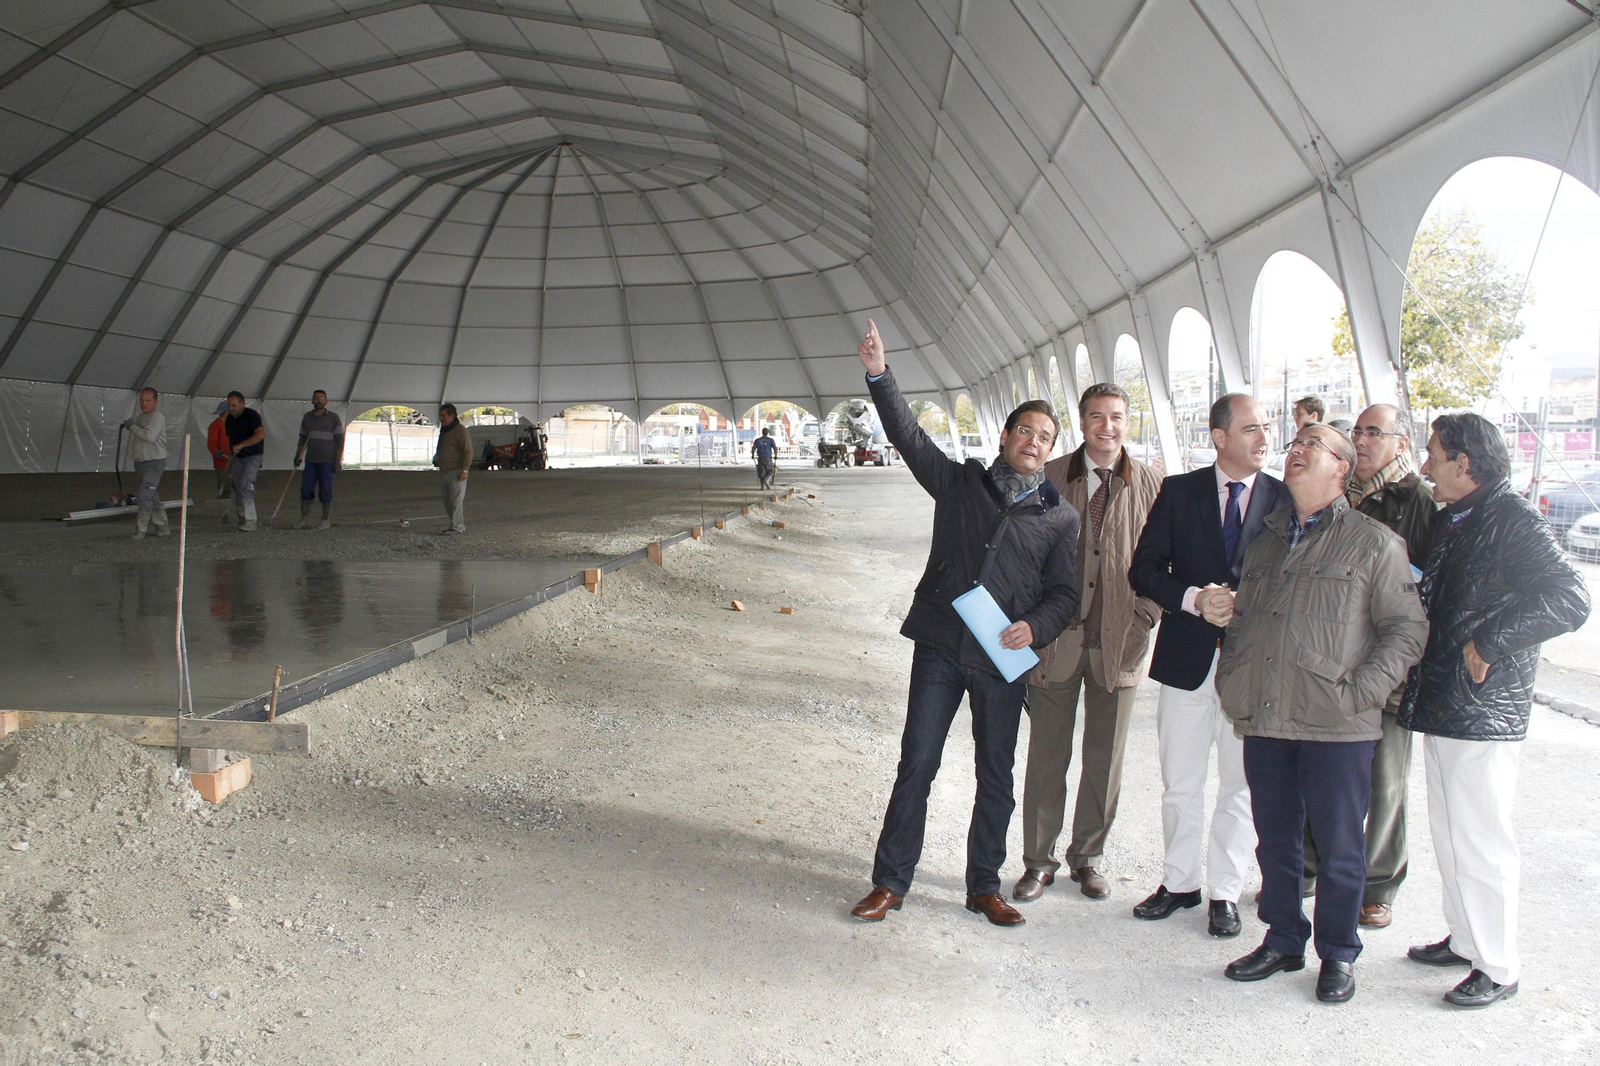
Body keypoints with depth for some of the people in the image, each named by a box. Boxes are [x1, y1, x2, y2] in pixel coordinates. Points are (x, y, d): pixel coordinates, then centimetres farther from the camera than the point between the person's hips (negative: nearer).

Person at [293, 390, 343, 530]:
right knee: (306, 490, 0)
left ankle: (326, 521, 4)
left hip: (327, 462, -4)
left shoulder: (333, 418, 1)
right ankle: (305, 520, 6)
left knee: (326, 492, -3)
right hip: (310, 461, 4)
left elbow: (340, 440, -2)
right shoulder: (307, 417, 14)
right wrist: (298, 456, 12)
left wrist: (338, 460, -9)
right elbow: (302, 439, 21)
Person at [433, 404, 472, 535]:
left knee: (456, 500, -9)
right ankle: (452, 524, 19)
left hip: (456, 472, -10)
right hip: (444, 472, 10)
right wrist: (437, 459, 19)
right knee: (447, 500, 12)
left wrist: (464, 470, -20)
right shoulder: (443, 431, 19)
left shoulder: (460, 431, -11)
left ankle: (457, 527, -8)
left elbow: (468, 452, -15)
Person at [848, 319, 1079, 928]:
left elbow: (1064, 593, 6)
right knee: (916, 766, 2)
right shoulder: (961, 483, 8)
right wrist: (879, 377, -10)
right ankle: (890, 882, 13)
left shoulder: (1060, 519, 8)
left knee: (996, 778, 9)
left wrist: (1035, 627, -13)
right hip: (939, 647, -1)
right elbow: (910, 438, 1)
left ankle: (984, 887, 25)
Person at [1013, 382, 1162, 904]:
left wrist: (1143, 620, -3)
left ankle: (1087, 857, 28)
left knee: (1105, 759, 11)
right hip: (1056, 639, -1)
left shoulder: (1149, 483, 1)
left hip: (1119, 643, 1)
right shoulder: (1050, 477, -1)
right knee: (1046, 756, 6)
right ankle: (1039, 860, 21)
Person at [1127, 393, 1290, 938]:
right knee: (1180, 785, 11)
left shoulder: (1284, 498, 0)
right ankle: (1180, 882, 29)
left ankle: (1225, 892, 24)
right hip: (1188, 657, 1)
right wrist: (1192, 598, -17)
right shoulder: (1179, 491, 1)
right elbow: (1144, 569, -1)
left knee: (1241, 787, 9)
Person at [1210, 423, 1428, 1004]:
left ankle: (1338, 954, 23)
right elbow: (1241, 621, 22)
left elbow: (1407, 630, -4)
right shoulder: (1266, 541, 16)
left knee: (1339, 847, 6)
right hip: (1263, 721, 5)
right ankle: (1283, 940, 30)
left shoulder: (1375, 542, -1)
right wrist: (1232, 682, 10)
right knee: (1275, 841, 14)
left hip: (1336, 727, -5)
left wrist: (1359, 692, -13)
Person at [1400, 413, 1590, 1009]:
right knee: (1449, 836, 18)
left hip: (1484, 713, -9)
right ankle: (1464, 941, 32)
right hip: (1440, 707, 9)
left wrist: (1489, 644, -22)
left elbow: (1571, 600, -24)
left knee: (1481, 845, 0)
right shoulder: (1449, 521, 14)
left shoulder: (1513, 520, -13)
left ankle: (1498, 968, 13)